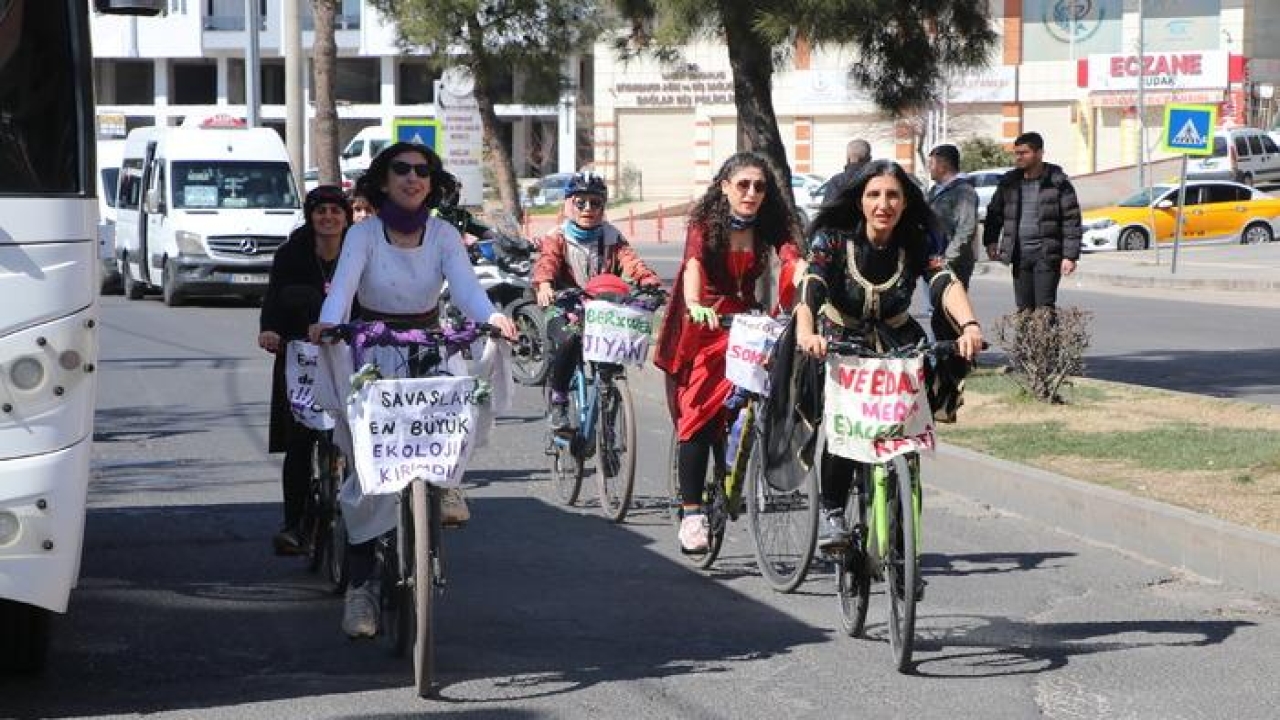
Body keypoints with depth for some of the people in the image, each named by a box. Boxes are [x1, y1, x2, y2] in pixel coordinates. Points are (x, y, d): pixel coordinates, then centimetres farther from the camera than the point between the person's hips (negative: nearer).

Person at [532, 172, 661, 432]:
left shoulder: (611, 238, 12)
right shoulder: (557, 238, 5)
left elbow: (630, 261, -7)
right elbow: (547, 262, -15)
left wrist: (649, 281, -29)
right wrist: (544, 285, -39)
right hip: (566, 313, -3)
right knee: (569, 340, -34)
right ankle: (558, 399, -14)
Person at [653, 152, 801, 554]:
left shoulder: (769, 228, 0)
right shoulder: (705, 225, -8)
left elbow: (793, 261, -17)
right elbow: (694, 265, -26)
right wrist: (695, 305, -46)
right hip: (700, 329, -2)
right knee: (697, 417, -9)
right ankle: (691, 513, -9)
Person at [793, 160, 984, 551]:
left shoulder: (917, 244, -12)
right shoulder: (833, 239, -17)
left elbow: (945, 282, -28)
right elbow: (810, 285, -32)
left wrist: (969, 325, -49)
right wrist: (805, 333, -53)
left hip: (897, 347, 2)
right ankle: (831, 512, -13)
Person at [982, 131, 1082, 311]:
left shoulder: (1058, 182, -4)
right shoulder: (1009, 182, 9)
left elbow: (1071, 220, -6)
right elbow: (995, 213, 18)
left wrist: (1070, 256, -11)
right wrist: (991, 241, 4)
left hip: (1047, 255, -5)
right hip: (1020, 254, 5)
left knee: (1044, 307, -10)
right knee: (1024, 308, 7)